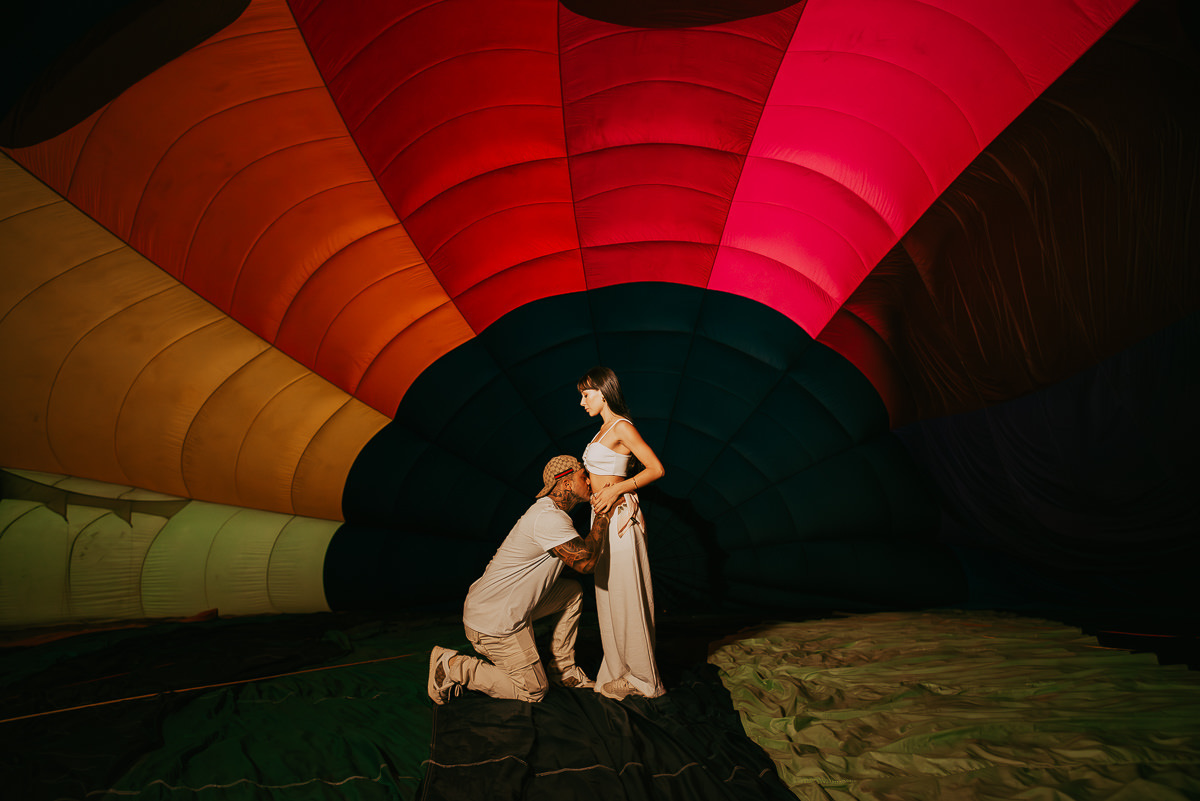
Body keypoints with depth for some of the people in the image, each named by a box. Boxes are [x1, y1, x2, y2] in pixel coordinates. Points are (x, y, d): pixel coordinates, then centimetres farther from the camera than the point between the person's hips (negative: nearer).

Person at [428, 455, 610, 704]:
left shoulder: (549, 511, 9)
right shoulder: (548, 518, -24)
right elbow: (585, 563, -26)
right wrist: (603, 515, -17)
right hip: (494, 623, -10)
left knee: (573, 591, 13)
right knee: (533, 690, 2)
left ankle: (563, 668, 22)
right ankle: (453, 666, 2)